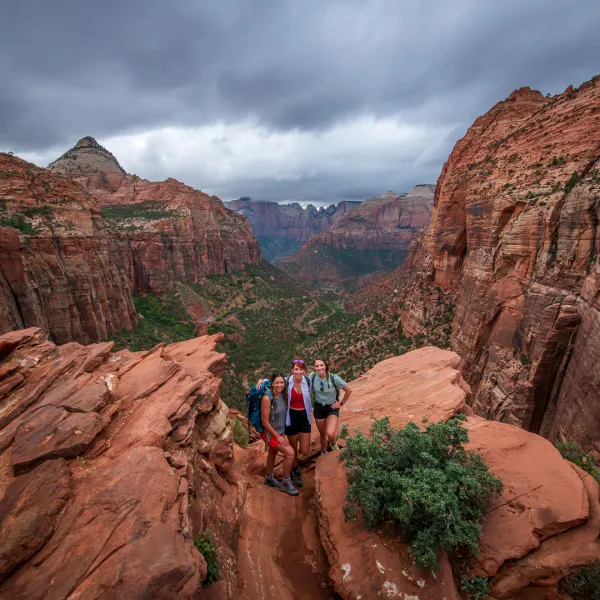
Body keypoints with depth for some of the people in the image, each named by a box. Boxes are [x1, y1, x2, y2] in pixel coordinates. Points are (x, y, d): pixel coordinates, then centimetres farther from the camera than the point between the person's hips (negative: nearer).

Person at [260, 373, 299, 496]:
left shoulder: (283, 395, -9)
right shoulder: (267, 398, -27)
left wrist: (281, 434, 4)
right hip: (269, 432, -7)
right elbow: (265, 422, -23)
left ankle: (269, 478, 47)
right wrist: (277, 437, -17)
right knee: (290, 453, -14)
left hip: (280, 431, 7)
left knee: (272, 453, 25)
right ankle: (286, 483, 7)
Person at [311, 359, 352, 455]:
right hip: (318, 408, 2)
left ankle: (333, 443, 16)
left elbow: (349, 390, -11)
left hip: (332, 408, -2)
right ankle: (323, 453, 43)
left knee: (330, 434, -20)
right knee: (322, 434, 16)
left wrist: (341, 403, -6)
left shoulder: (334, 378, -22)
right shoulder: (312, 377, -16)